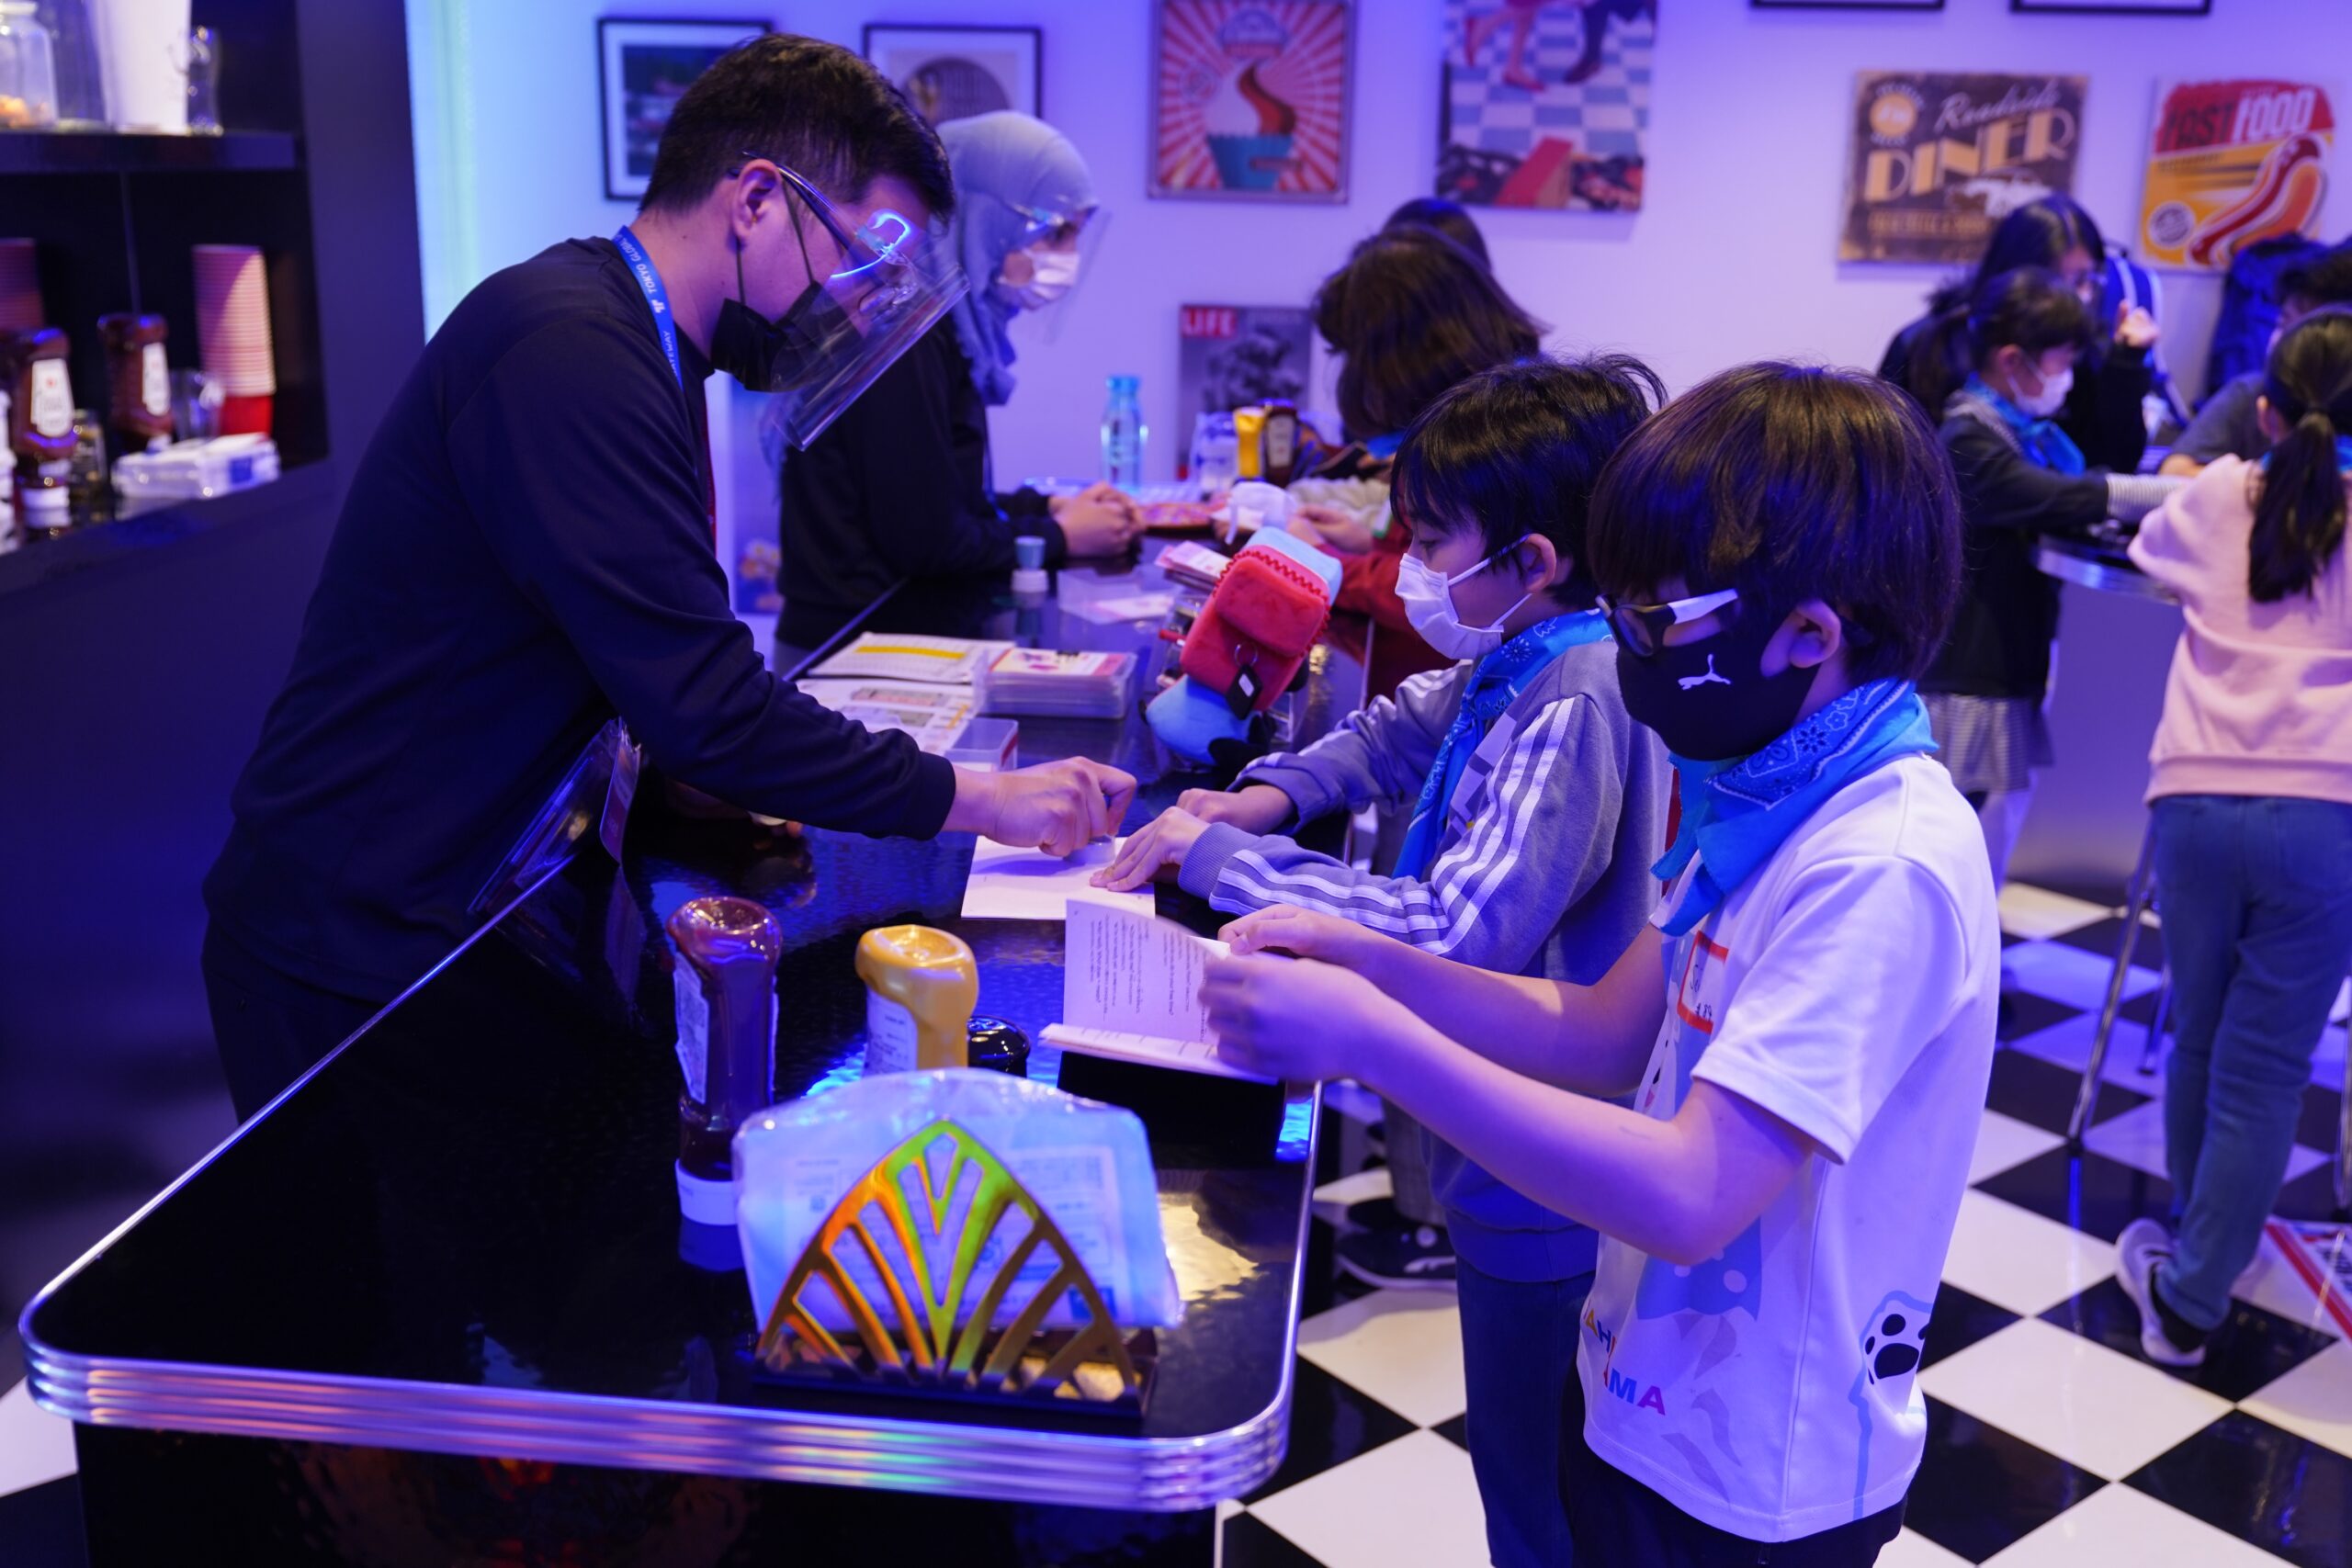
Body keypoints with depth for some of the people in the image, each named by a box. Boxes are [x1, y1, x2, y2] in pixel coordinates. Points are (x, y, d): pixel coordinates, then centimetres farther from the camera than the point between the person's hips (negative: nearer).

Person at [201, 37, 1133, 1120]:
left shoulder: (629, 348, 9)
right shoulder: (565, 350, -24)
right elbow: (701, 710, -27)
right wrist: (975, 801, -19)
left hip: (474, 927, 9)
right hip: (356, 963, -9)